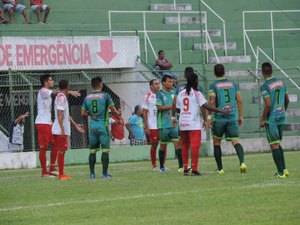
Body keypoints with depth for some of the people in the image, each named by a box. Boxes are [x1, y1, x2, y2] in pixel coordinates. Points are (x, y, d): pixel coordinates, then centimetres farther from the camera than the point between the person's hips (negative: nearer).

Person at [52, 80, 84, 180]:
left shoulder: (62, 97, 18)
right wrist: (62, 129, -23)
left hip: (62, 130, 10)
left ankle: (61, 174, 16)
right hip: (61, 130, -10)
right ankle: (61, 174, -6)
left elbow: (66, 114, 24)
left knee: (61, 151, 12)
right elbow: (59, 114, -20)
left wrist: (75, 125, 26)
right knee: (61, 151, -7)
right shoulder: (61, 97, -13)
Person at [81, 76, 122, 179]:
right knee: (105, 150, -1)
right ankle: (104, 173, -4)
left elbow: (83, 113, 7)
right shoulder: (105, 95, -5)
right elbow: (113, 110, -5)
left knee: (92, 150, 9)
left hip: (92, 126, 4)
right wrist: (119, 119, 11)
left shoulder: (87, 97, 6)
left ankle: (92, 173, 8)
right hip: (103, 125, -4)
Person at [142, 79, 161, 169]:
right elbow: (145, 112, -4)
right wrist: (146, 127, -9)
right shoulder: (148, 97, -4)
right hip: (153, 126, -4)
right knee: (154, 144, 0)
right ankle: (154, 165, 9)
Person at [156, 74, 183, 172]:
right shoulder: (160, 94, -4)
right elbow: (159, 107, -14)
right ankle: (161, 166, 18)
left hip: (174, 123, 4)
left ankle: (181, 166, -8)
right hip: (163, 124, -4)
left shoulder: (174, 92, 11)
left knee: (177, 143, -6)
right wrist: (172, 106, -16)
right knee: (163, 145, 6)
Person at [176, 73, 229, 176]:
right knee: (195, 146, -4)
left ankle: (185, 169, 13)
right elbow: (206, 106, -15)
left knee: (185, 146, 13)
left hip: (182, 124, 5)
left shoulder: (180, 93, 9)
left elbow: (177, 109, 14)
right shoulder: (196, 93, -6)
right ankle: (194, 170, -10)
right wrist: (221, 111, -13)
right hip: (194, 124, -5)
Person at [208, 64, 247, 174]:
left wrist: (209, 117, -8)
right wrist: (240, 116, 15)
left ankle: (220, 168, 14)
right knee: (235, 141, -2)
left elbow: (212, 102, -12)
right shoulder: (233, 84, 10)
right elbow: (239, 101, 9)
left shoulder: (213, 86, -2)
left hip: (219, 117, -2)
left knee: (216, 142, 13)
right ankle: (242, 162, -27)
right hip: (232, 117, 3)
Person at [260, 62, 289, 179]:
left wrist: (262, 120, -11)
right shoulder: (281, 82, 7)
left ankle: (281, 172, -4)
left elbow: (268, 104, -20)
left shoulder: (264, 86, -14)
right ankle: (284, 169, 14)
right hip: (281, 117, 7)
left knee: (274, 145, -2)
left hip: (271, 119, -7)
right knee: (278, 144, 19)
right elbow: (287, 100, 14)